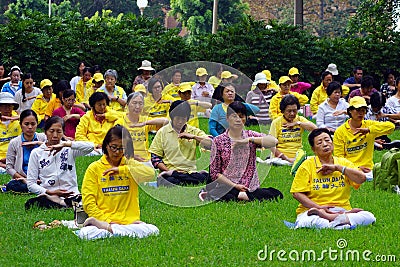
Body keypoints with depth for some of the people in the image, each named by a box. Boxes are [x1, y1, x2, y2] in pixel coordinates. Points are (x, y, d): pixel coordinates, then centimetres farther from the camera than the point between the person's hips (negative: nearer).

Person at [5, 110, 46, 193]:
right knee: (11, 185, -36)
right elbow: (9, 167, 2)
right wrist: (24, 179, -12)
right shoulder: (14, 143, 3)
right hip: (22, 179, -1)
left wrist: (38, 143, -14)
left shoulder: (42, 137, 5)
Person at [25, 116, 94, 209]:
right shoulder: (36, 153, 8)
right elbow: (31, 184, 5)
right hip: (48, 197, 2)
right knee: (30, 204, -34)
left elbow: (90, 146, -13)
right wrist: (51, 192, -10)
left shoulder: (69, 149, 8)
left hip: (71, 196, -2)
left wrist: (65, 144, -18)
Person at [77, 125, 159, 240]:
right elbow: (88, 202, 0)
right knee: (85, 233, -36)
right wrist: (108, 221, -11)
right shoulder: (94, 168, 6)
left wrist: (122, 169, -15)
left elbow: (150, 173, -10)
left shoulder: (130, 164, 12)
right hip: (102, 219, -4)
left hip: (129, 221, 4)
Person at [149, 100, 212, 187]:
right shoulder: (162, 132, 12)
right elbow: (155, 157, 8)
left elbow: (211, 144, 4)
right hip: (171, 173, -2)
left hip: (190, 172, 3)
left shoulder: (194, 131, 16)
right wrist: (168, 171, -6)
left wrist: (194, 137, -6)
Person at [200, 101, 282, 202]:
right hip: (227, 187, -4)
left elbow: (273, 141, -7)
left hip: (251, 188, 4)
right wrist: (235, 185, -9)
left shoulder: (251, 136, 12)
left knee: (277, 194, -26)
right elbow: (214, 173, 2)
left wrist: (249, 140, -11)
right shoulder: (218, 141, 6)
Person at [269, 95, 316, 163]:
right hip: (281, 157, -2)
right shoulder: (276, 122, 2)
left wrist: (298, 123, -5)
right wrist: (286, 158, -16)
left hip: (297, 157, 2)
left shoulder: (300, 119, 11)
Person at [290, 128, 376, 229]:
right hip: (312, 210, -3)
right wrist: (319, 207, -14)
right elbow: (297, 193, -2)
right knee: (308, 221, -40)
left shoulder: (343, 163, 14)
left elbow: (361, 178, -2)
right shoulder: (307, 165, 6)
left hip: (342, 210, 3)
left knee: (369, 217, -25)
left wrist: (337, 167, -5)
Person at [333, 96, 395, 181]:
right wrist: (356, 167, -14)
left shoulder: (369, 125, 6)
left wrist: (368, 130, -19)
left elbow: (391, 126, -9)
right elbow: (339, 156, 0)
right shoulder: (340, 131, 2)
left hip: (367, 169, 2)